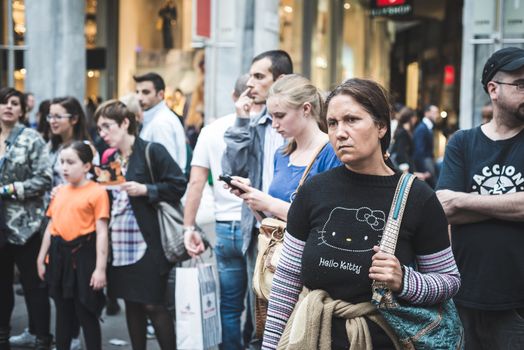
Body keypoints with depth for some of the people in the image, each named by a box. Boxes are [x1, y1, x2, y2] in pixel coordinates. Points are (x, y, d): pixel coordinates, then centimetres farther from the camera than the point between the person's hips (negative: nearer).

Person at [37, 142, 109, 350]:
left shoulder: (97, 192, -9)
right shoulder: (59, 192, 11)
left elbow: (102, 232, -13)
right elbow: (51, 227, 16)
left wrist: (100, 268, -16)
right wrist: (41, 259, 15)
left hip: (83, 255, -6)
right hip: (59, 255, 6)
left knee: (87, 313, 2)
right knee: (63, 312, 16)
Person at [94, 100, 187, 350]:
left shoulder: (152, 151, -7)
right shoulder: (110, 159, 14)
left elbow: (178, 185, -11)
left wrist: (145, 189, -18)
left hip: (147, 242, -7)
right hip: (119, 243, 7)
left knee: (153, 305, -4)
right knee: (131, 303, 12)